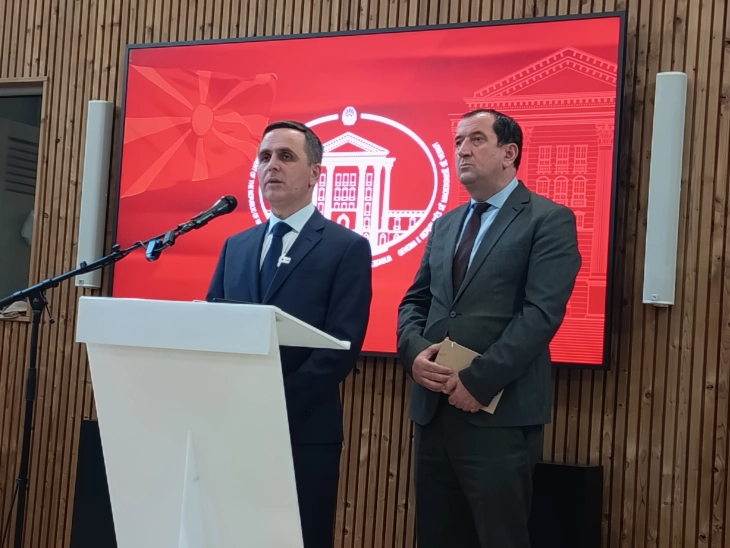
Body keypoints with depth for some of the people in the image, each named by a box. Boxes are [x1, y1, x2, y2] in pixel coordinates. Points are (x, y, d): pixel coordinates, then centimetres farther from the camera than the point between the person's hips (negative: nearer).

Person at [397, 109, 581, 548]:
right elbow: (415, 301, 16)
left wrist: (478, 380, -18)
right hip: (434, 408, 6)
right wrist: (414, 351, -5)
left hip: (500, 413, -6)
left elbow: (541, 312, -14)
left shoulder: (549, 220, -4)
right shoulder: (445, 225, 18)